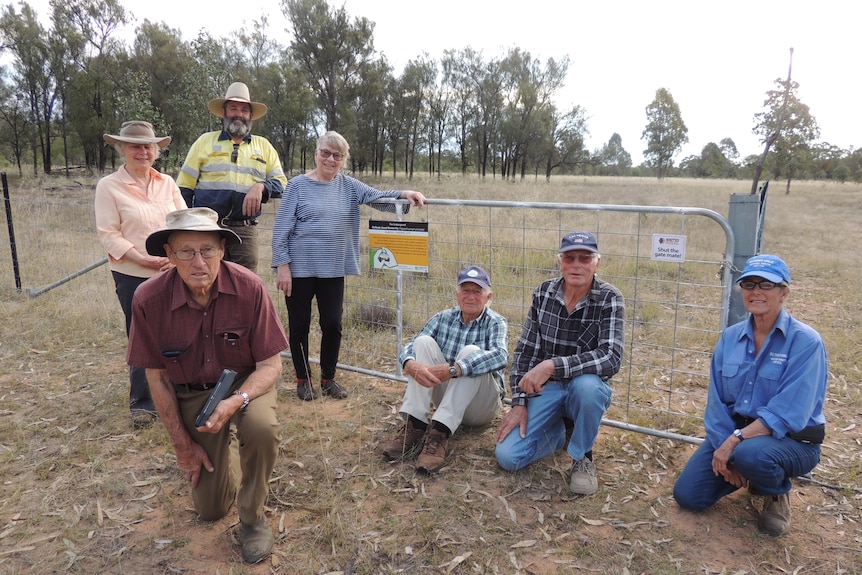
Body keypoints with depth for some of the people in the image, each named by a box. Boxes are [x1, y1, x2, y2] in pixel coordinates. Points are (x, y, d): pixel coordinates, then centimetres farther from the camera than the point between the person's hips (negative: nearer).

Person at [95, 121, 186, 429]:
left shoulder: (167, 183, 8)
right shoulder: (108, 186, -2)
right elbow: (109, 234, -7)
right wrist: (144, 260, -17)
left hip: (173, 273, 3)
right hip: (133, 276, -3)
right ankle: (142, 403, 20)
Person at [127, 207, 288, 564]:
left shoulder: (249, 288, -25)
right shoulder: (148, 300, -21)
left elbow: (270, 365, -17)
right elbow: (157, 377, -7)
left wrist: (236, 402, -37)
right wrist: (182, 445, -3)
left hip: (246, 382, -1)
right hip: (191, 393, 2)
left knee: (262, 428, -37)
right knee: (211, 509, 7)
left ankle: (253, 517, -6)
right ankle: (222, 454, 43)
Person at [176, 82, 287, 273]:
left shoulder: (263, 145, 16)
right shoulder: (205, 141, 13)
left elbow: (280, 183, 12)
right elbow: (184, 188, 11)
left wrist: (260, 187, -10)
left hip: (245, 230, 1)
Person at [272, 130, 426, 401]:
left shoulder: (348, 186, 7)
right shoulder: (298, 185, -3)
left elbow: (378, 198, -4)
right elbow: (281, 229, -5)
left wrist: (403, 194, -23)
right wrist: (282, 266, -11)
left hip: (333, 270, 3)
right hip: (300, 269, -3)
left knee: (332, 325, 6)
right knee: (300, 325, 7)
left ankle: (328, 377, 25)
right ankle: (303, 379, 25)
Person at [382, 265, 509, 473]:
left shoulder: (495, 322, -9)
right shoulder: (443, 318, 2)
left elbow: (500, 356, -30)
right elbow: (410, 347, -8)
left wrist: (453, 369, -42)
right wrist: (411, 365, -34)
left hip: (481, 404, -3)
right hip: (446, 396, 3)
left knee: (470, 353, -30)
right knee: (423, 341, -17)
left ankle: (440, 433, -37)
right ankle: (414, 425, -26)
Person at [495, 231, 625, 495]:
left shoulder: (610, 299, -14)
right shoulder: (543, 293, -5)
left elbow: (611, 357, -28)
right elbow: (525, 350, -1)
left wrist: (553, 365, -37)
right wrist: (519, 402, -7)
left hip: (587, 387, -2)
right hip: (546, 387, 3)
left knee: (587, 384, -39)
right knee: (508, 457, -12)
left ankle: (583, 456, -8)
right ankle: (561, 431, 19)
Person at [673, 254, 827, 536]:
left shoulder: (806, 341, -16)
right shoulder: (730, 337, 0)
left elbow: (788, 413, -24)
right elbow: (717, 401, -2)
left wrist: (735, 442, -27)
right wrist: (724, 450, -13)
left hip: (792, 440, -4)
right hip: (733, 432, 5)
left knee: (751, 453, -38)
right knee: (688, 495, -5)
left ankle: (777, 492, -1)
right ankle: (741, 469, 23)